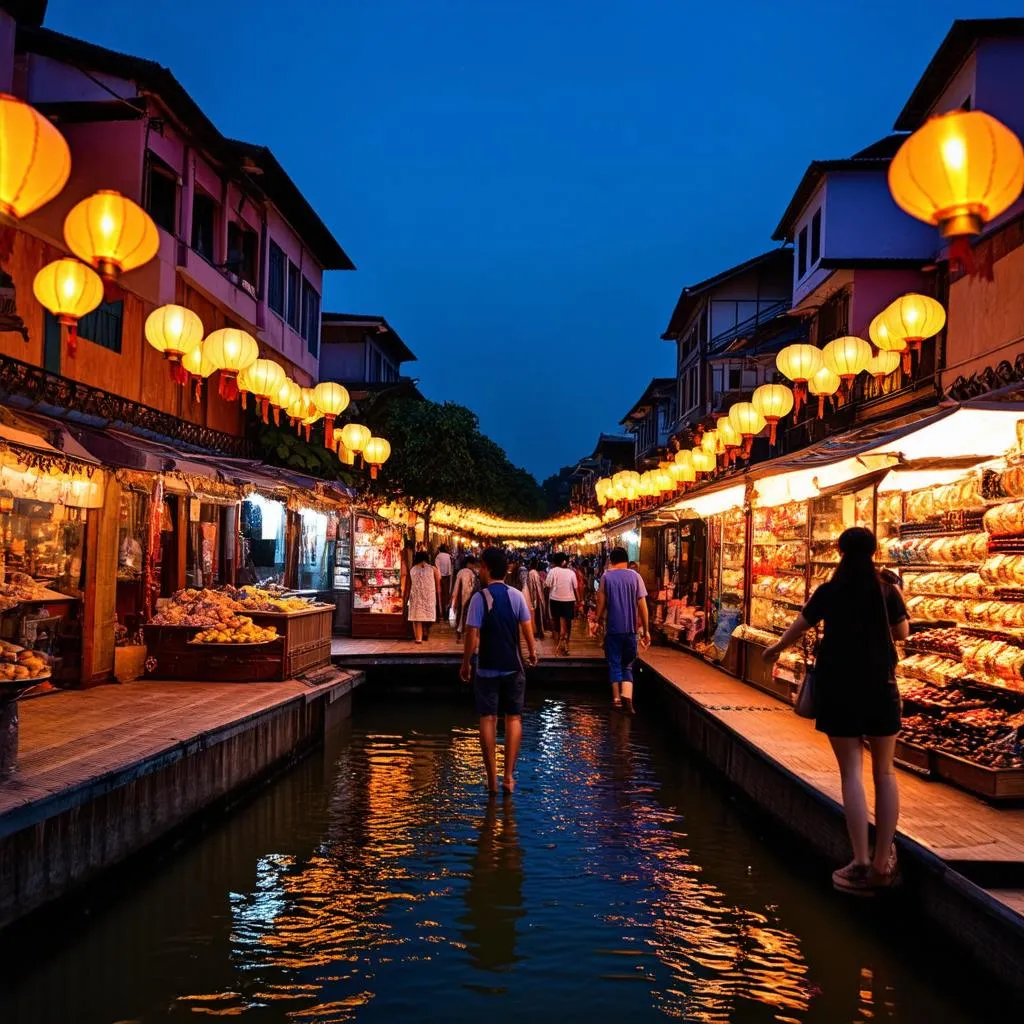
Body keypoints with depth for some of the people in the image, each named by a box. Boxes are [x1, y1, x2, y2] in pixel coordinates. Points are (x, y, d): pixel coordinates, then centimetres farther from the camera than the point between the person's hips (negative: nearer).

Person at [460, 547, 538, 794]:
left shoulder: (480, 598, -11)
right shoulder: (517, 596, -3)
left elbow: (472, 636, -13)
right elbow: (527, 628, 0)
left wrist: (466, 664, -1)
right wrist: (532, 652, 18)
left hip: (487, 669, -2)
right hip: (513, 667, 2)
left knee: (488, 720, 5)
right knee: (513, 718, 10)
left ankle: (492, 778, 8)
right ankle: (509, 776, 7)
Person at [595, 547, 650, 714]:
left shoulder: (606, 577, -2)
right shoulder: (635, 576, 1)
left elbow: (601, 603, -4)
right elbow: (642, 605, -1)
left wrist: (599, 620, 13)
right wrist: (646, 630, 5)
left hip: (612, 628, -1)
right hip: (631, 629, 1)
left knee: (614, 664, 10)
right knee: (628, 665, 11)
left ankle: (617, 700, 9)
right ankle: (627, 697, -8)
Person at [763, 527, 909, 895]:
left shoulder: (828, 592, -2)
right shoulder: (887, 591, -2)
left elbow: (797, 628, 10)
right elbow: (902, 633, 11)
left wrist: (776, 649, 29)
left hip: (838, 688, -1)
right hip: (880, 686, 1)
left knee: (851, 773, -1)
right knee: (884, 772, 10)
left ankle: (861, 864, -4)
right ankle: (883, 862, 12)